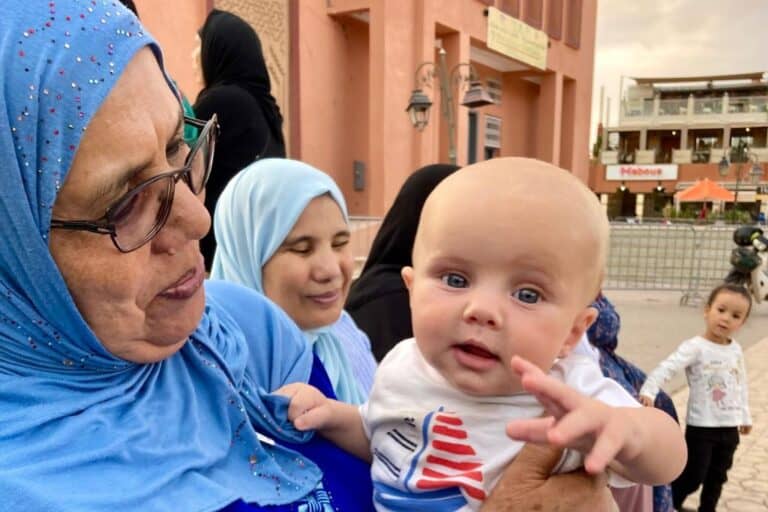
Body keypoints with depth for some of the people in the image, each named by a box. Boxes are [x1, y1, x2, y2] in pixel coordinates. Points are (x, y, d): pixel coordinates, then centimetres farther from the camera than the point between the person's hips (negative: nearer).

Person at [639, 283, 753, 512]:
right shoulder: (695, 347, -16)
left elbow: (741, 385, 17)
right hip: (701, 426, -6)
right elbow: (667, 367, -29)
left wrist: (745, 416, 21)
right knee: (693, 476, 1)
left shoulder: (736, 350, 5)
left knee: (717, 477, 18)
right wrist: (648, 391, -44)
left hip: (730, 427, 6)